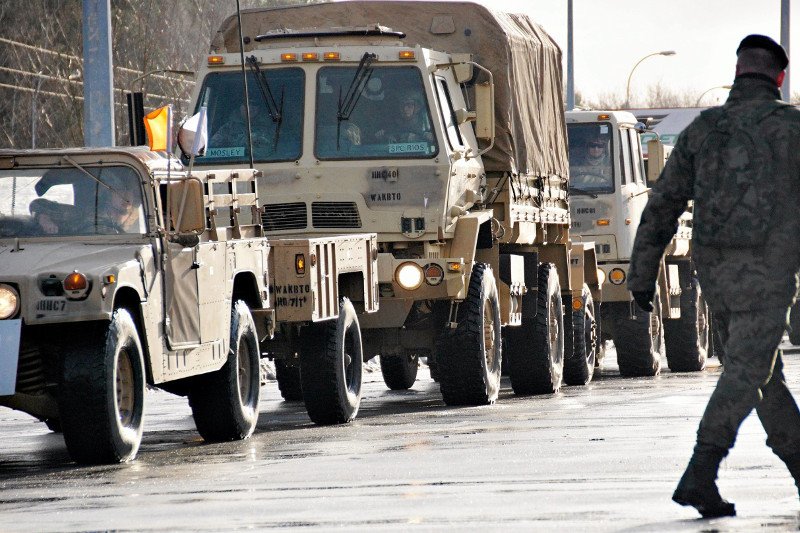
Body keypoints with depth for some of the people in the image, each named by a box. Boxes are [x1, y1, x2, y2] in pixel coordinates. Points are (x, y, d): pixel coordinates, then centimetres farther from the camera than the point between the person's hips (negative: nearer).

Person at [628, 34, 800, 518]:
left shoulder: (703, 129, 9)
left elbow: (662, 206, 8)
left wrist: (643, 274, 12)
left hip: (714, 270, 5)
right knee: (746, 375, -7)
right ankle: (699, 476, -18)